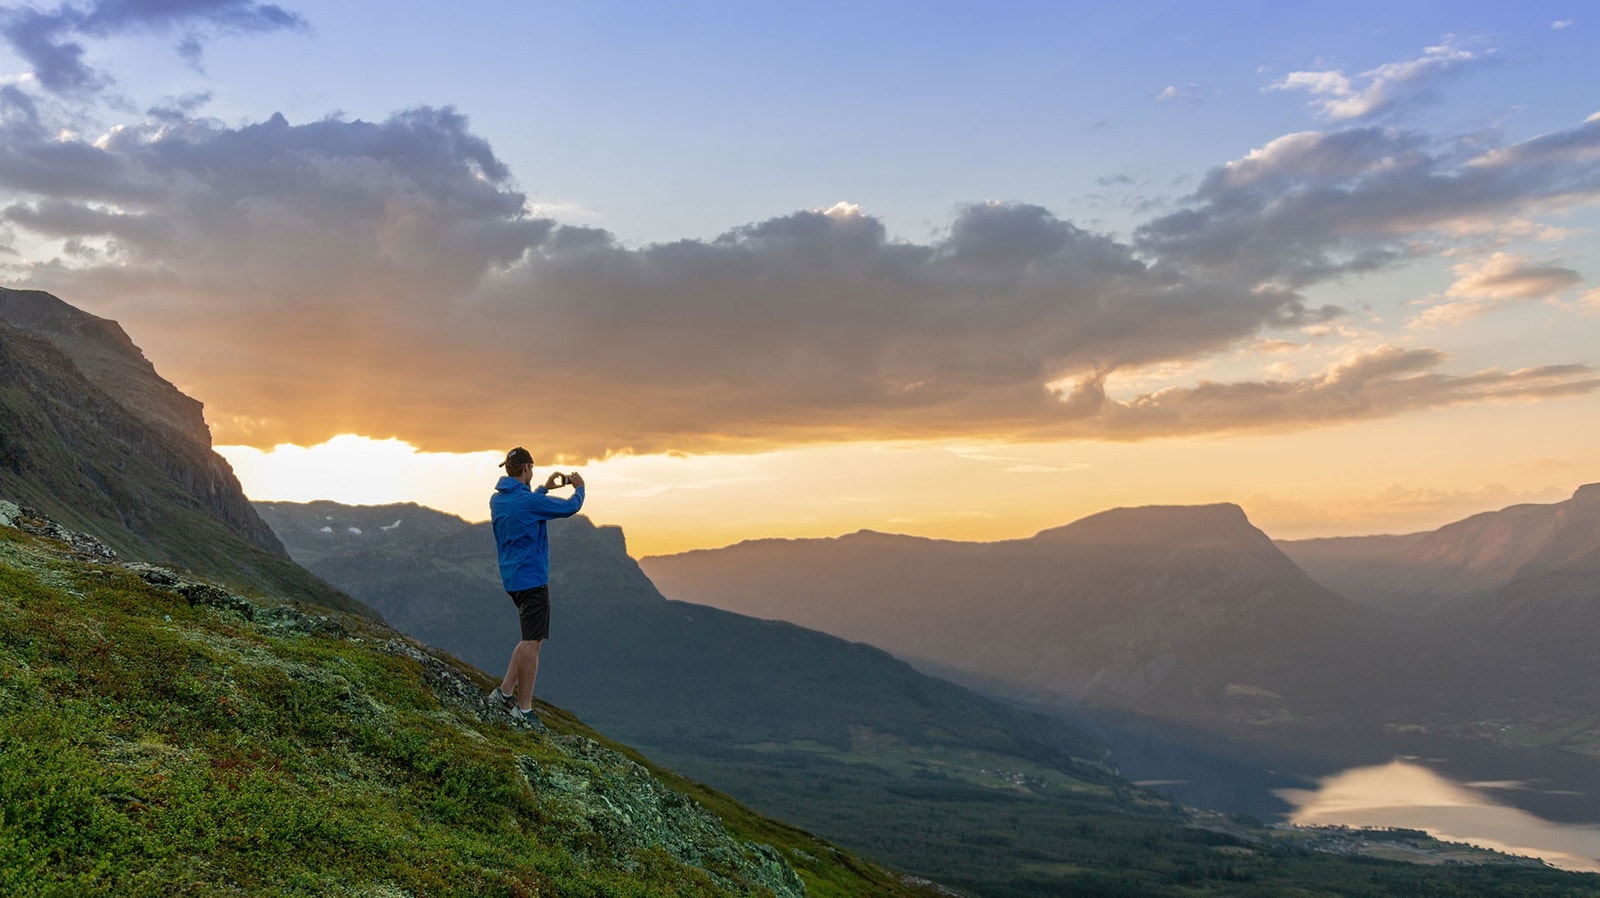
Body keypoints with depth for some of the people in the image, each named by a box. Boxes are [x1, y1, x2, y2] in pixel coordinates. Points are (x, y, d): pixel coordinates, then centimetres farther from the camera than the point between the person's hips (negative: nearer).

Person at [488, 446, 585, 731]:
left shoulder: (497, 499, 8)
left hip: (512, 577, 9)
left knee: (532, 639, 19)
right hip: (531, 578, -9)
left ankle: (505, 691, 17)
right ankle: (524, 709, 1)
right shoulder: (529, 500, -19)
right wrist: (579, 487, 9)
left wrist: (545, 488, 32)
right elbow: (570, 507, -10)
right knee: (532, 642, -3)